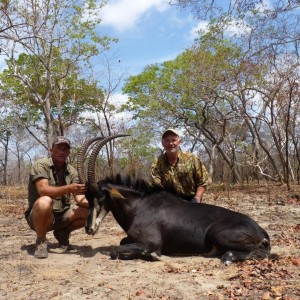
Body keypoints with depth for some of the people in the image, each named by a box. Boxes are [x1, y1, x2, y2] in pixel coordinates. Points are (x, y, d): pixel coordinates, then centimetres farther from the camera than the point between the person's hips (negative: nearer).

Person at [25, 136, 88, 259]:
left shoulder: (72, 171, 2)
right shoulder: (41, 165, -14)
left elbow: (79, 197, -6)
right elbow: (43, 190, -30)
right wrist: (68, 189, -45)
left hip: (62, 215, 5)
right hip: (38, 217, -5)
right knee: (44, 202, -38)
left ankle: (62, 233, 9)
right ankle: (40, 241, -12)